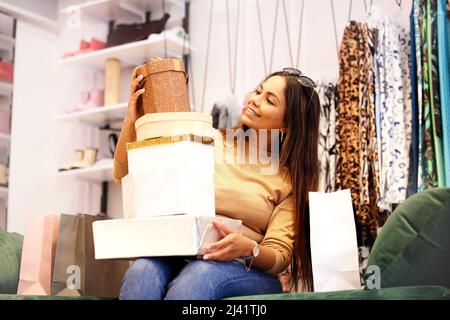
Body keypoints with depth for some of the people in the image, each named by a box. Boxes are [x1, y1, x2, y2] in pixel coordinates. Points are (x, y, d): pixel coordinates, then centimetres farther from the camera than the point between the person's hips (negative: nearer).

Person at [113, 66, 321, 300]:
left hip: (248, 272, -2)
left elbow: (280, 257, -2)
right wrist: (132, 121, -3)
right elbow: (125, 175, 13)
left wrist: (248, 249, -24)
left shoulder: (292, 179, 8)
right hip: (179, 260, 2)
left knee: (200, 275, -38)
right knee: (142, 271, -34)